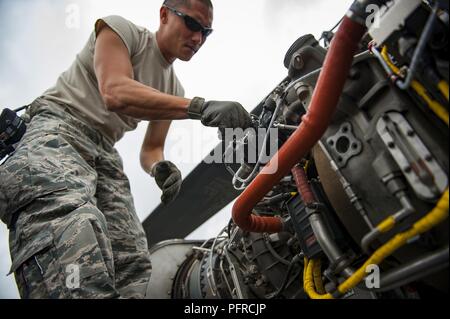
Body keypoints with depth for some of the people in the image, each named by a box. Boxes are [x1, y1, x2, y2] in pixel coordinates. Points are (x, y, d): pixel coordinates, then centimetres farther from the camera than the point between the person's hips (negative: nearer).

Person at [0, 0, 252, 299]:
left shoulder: (174, 90, 20)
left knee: (132, 267, -13)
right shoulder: (120, 28, 1)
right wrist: (200, 107, -28)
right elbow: (115, 93, -18)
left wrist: (161, 167, -7)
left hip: (104, 151, 7)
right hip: (57, 129, -7)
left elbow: (151, 149, 21)